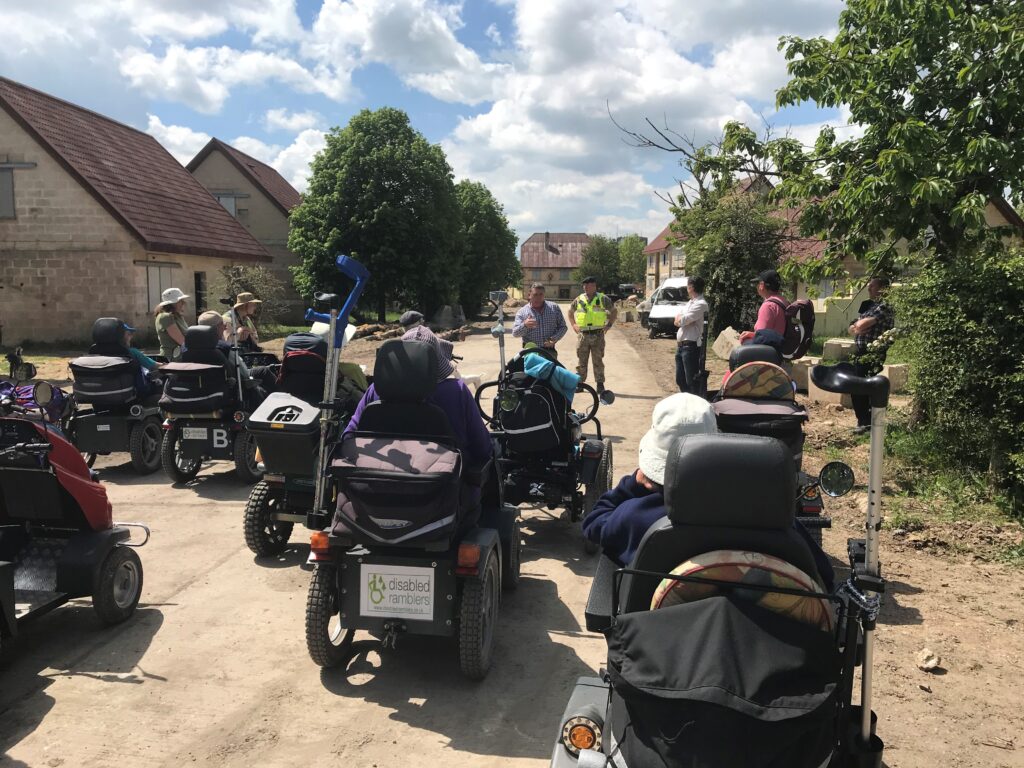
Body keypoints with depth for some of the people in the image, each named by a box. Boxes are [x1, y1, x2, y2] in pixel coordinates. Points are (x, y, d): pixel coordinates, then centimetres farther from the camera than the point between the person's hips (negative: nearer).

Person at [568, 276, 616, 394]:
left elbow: (614, 311, 13)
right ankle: (579, 383, 12)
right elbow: (570, 311, 22)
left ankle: (600, 384, 9)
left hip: (598, 334, -2)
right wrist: (573, 325, 10)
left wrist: (609, 324, 4)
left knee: (598, 360, 2)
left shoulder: (603, 299, 1)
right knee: (581, 361, 4)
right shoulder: (579, 299, 6)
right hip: (582, 335, 2)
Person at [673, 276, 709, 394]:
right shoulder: (689, 303, 16)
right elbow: (677, 321, 13)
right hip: (680, 345, 9)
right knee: (680, 380, 16)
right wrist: (681, 320, -8)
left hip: (691, 346, -9)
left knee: (692, 380, -5)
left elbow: (682, 321, -19)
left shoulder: (700, 304, -12)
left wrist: (680, 319, 3)